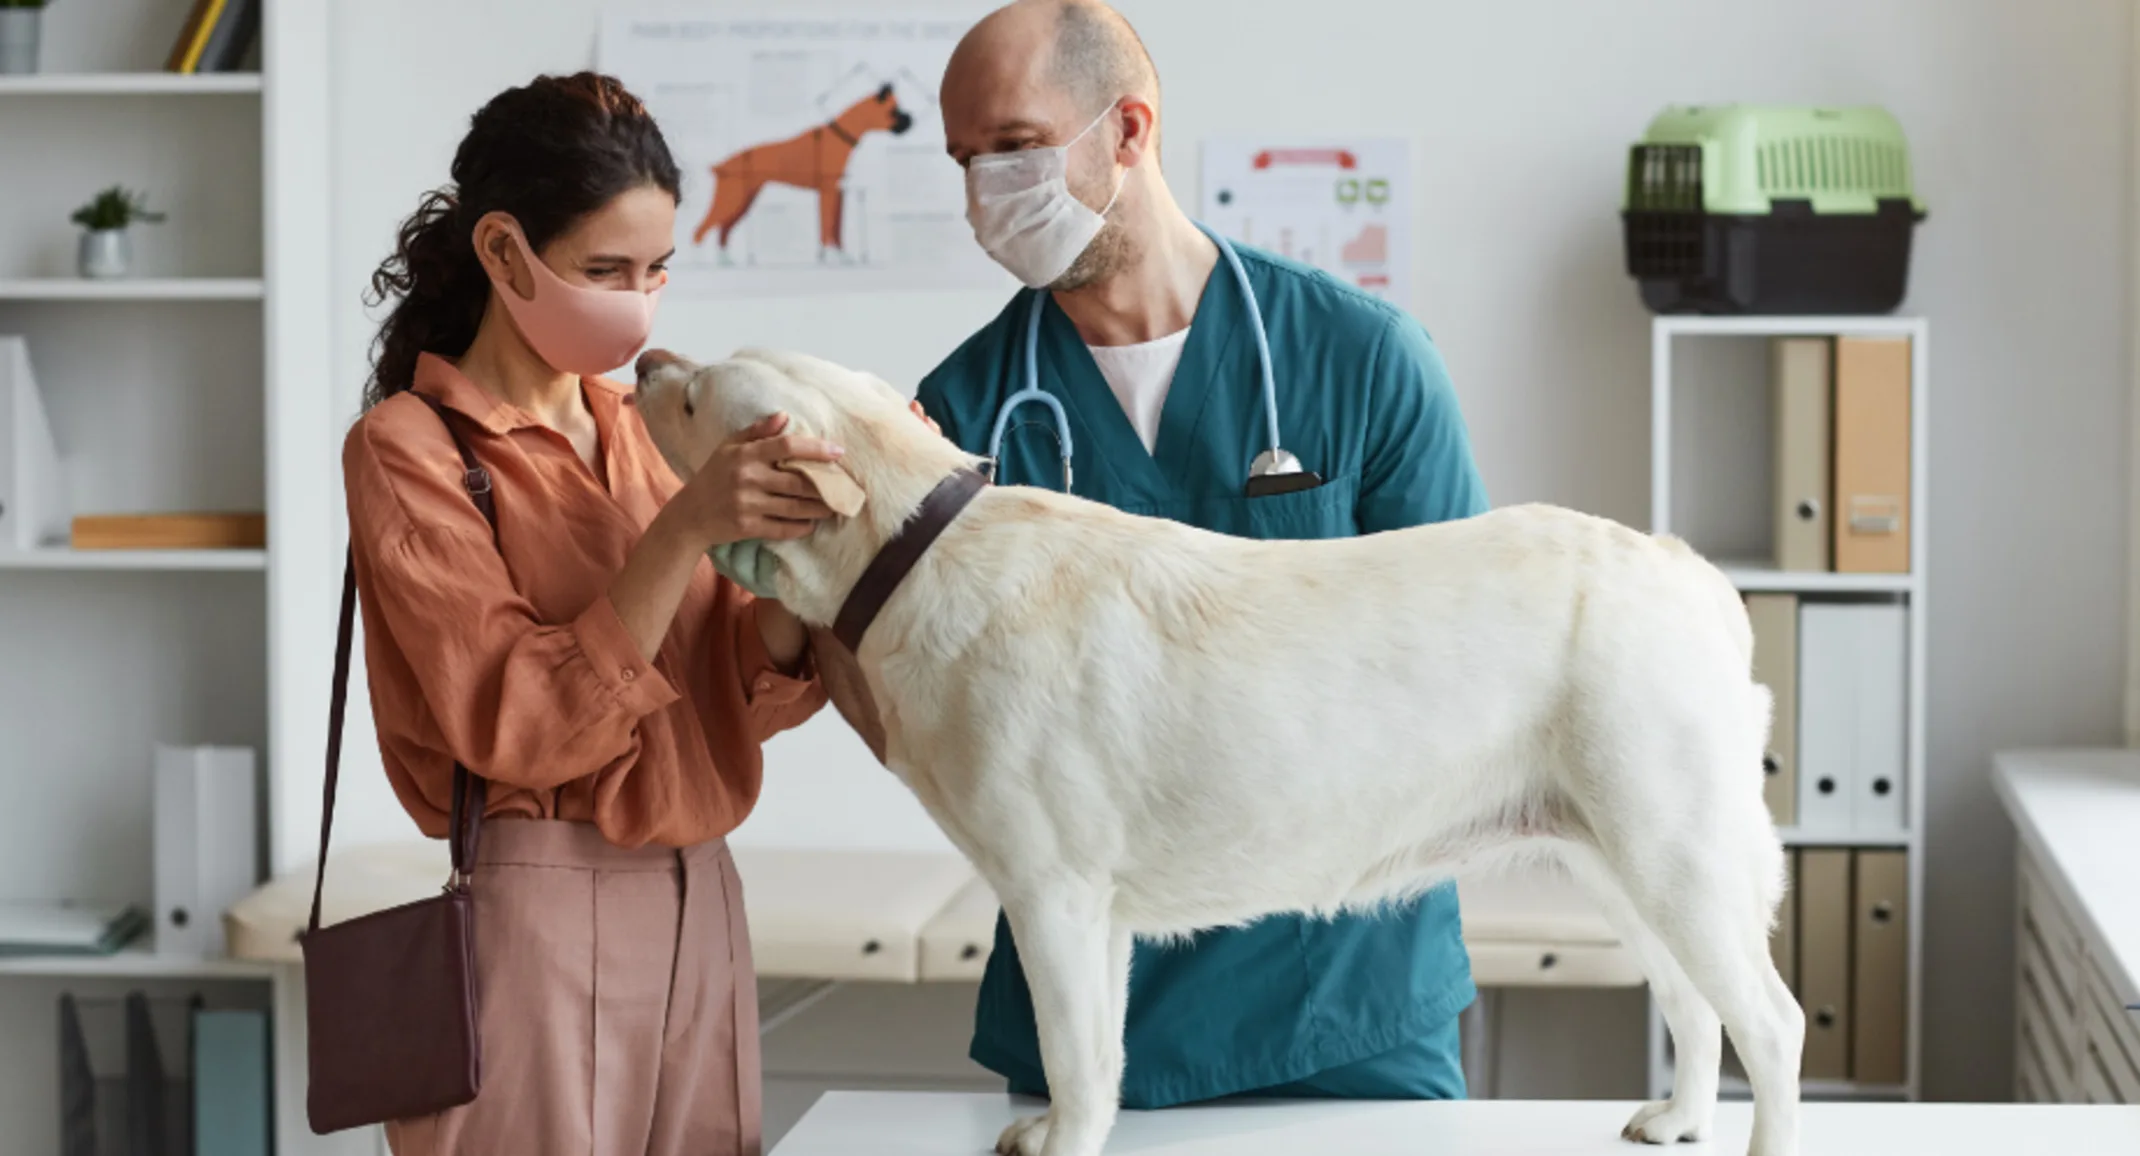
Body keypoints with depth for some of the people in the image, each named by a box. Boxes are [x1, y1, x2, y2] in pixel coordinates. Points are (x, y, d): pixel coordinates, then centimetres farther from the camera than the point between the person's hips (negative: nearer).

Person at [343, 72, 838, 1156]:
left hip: (700, 906, 6)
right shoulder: (408, 448, -6)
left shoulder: (641, 426, 11)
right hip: (537, 914, -5)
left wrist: (792, 527, -14)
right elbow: (521, 727, -16)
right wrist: (685, 527, -23)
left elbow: (757, 690, 4)